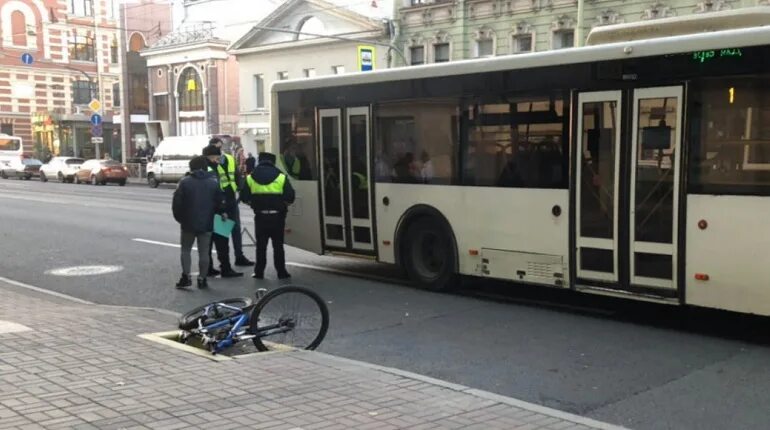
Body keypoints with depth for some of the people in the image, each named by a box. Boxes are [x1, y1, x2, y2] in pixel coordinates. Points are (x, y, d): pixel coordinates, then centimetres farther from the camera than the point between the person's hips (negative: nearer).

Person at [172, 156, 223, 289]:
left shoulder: (185, 182, -6)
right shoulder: (214, 182, 0)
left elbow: (177, 203, -7)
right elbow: (219, 203, 3)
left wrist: (179, 218, 7)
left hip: (188, 223, -1)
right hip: (206, 223, 1)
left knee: (186, 249, 12)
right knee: (204, 251, 7)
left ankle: (186, 277, 5)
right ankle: (202, 279, 7)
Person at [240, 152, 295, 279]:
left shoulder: (250, 178, 1)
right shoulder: (281, 177, -4)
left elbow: (244, 198, -3)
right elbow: (290, 197, -9)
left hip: (260, 215, 1)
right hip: (277, 215, -1)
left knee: (261, 244, 11)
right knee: (278, 245, 6)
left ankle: (259, 272, 12)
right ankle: (281, 271, 8)